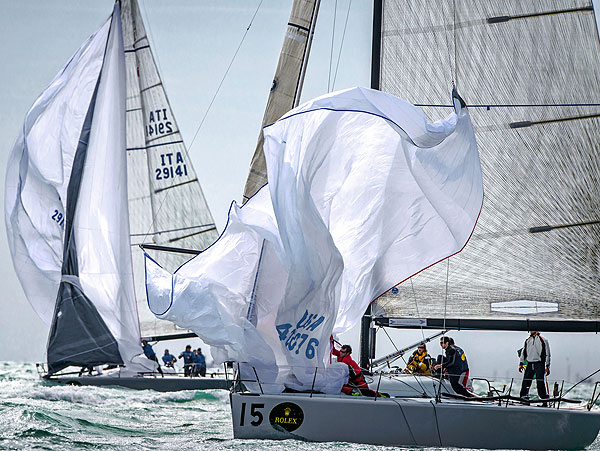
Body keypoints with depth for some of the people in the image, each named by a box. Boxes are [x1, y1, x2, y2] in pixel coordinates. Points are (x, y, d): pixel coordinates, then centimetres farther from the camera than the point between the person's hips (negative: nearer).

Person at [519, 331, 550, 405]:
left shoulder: (543, 341, 2)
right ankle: (523, 398, 0)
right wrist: (521, 363, 11)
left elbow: (547, 354, 2)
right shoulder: (527, 341, 15)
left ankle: (544, 399, -4)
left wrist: (547, 367, -2)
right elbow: (523, 352, 20)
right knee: (526, 382, -3)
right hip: (529, 364, 4)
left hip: (539, 364, -4)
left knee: (540, 382, -9)